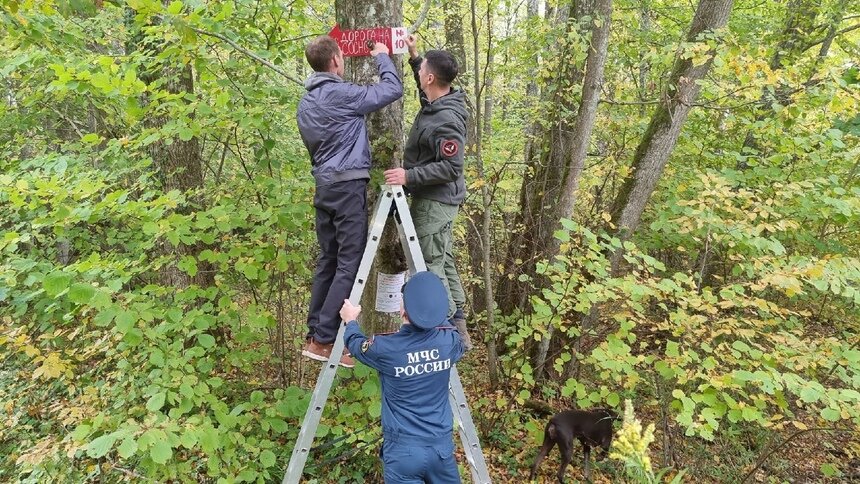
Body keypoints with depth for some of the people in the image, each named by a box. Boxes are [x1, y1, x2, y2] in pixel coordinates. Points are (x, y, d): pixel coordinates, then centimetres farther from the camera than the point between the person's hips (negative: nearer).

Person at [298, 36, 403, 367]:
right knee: (350, 264, -6)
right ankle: (324, 340, -6)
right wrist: (382, 56, 9)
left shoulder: (306, 102, 14)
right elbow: (393, 89, -6)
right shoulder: (341, 94, -12)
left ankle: (314, 335, 15)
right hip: (348, 185, -9)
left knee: (328, 262, 12)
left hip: (324, 185, 9)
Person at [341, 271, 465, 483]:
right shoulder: (449, 341, -8)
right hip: (442, 445, 4)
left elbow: (355, 343, 7)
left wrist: (351, 320, 28)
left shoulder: (386, 348, -16)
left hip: (403, 449, -3)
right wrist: (435, 313, 33)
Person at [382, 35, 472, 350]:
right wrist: (414, 56, 21)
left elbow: (451, 167, -26)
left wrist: (409, 176, -26)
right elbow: (425, 89, 31)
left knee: (431, 266, -6)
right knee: (444, 263, 14)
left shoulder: (446, 120, -23)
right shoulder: (434, 103, 6)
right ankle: (458, 330, 24)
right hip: (434, 198, 10)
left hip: (435, 201, -10)